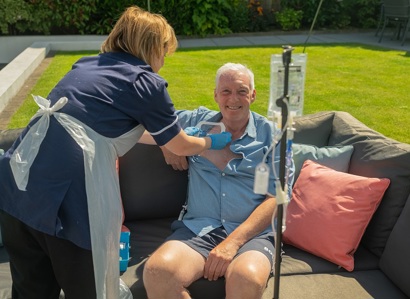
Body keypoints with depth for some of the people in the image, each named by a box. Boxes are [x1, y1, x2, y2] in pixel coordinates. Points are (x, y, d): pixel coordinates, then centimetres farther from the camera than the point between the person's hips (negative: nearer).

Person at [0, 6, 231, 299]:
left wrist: (162, 132, 49)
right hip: (68, 197, -7)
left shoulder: (86, 65, 23)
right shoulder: (146, 83, 3)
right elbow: (181, 146, 15)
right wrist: (214, 141, 35)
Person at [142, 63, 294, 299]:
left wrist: (233, 241, -13)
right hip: (198, 227, 3)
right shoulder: (197, 121, 16)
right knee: (157, 271, -29)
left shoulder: (270, 134, 8)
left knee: (247, 279, -38)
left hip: (252, 233, -2)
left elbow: (277, 197, -1)